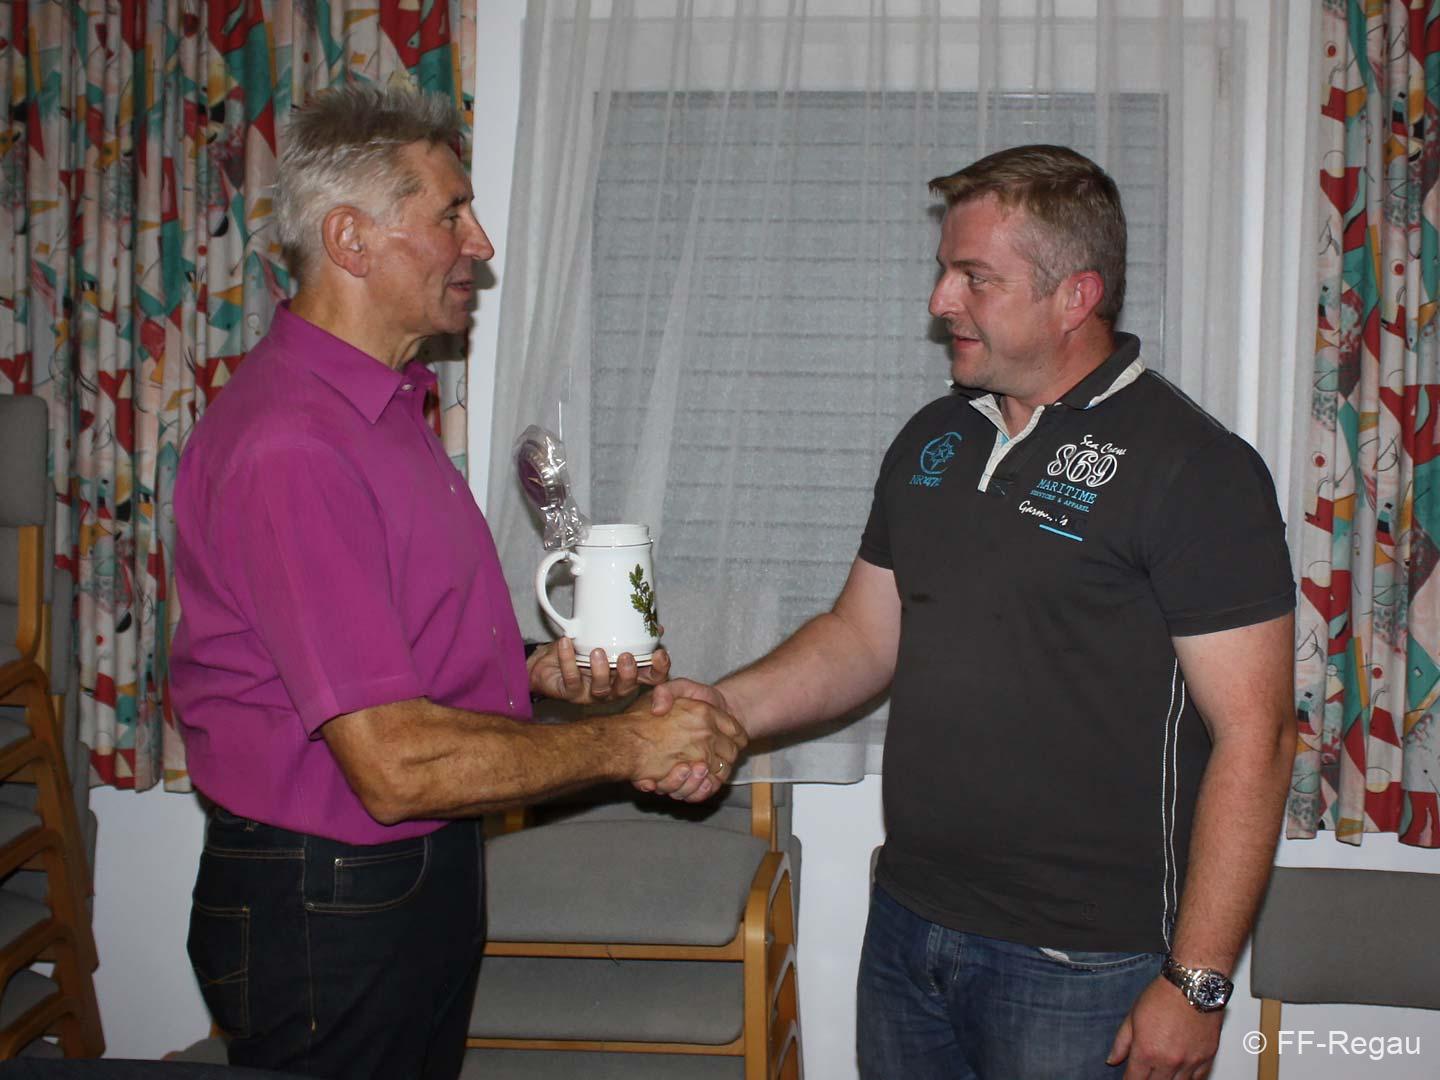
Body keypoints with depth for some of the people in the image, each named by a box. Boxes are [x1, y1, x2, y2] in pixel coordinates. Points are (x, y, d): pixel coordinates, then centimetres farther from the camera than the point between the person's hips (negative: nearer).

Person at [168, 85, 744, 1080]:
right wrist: (628, 745, -17)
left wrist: (537, 670, 2)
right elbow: (397, 765, -27)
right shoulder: (289, 447, -24)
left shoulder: (387, 403, 10)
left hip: (428, 876, 9)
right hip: (321, 913, -9)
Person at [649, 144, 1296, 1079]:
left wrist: (1196, 982, -17)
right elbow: (866, 633, 13)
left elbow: (1252, 737, -16)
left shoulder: (1195, 468, -13)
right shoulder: (933, 441, 9)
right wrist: (729, 706, -4)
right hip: (907, 924, 6)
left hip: (1078, 967, -6)